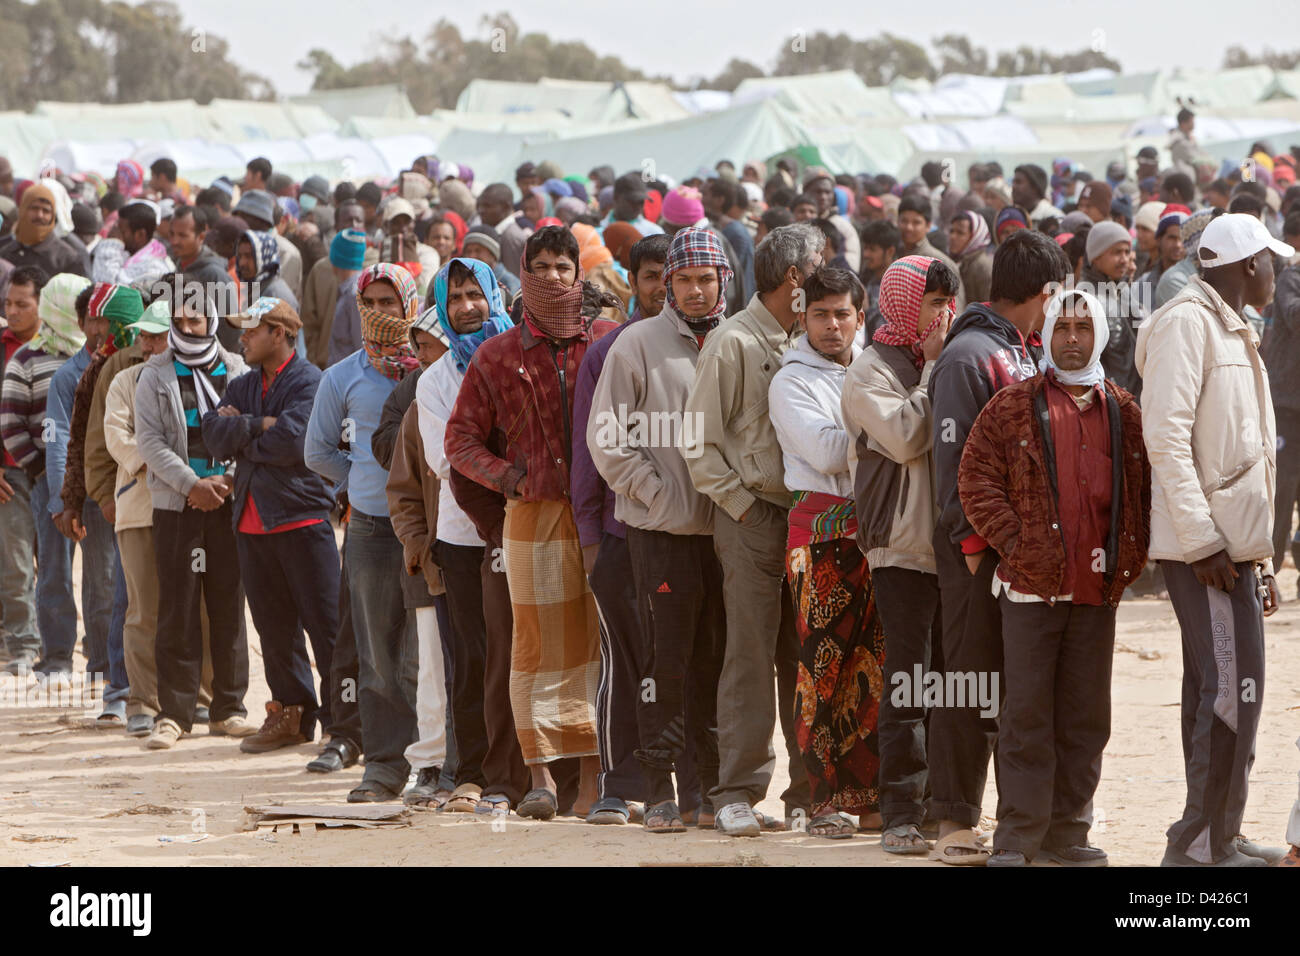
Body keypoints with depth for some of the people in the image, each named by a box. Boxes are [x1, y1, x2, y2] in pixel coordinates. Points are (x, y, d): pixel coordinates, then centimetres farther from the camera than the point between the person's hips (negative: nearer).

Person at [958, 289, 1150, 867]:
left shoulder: (1124, 414, 11)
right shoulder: (1012, 407, 2)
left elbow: (1143, 491, 15)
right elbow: (976, 479, -2)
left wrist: (1131, 557, 3)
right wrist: (1014, 543, -10)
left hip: (1099, 590, 3)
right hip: (1031, 583, -3)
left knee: (1085, 715, 7)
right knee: (1027, 713, -3)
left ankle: (1067, 831, 15)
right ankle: (1018, 837, -1)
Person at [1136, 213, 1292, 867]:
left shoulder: (1229, 332, 21)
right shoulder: (1186, 323, -10)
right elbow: (1165, 434, -18)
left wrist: (1259, 555, 20)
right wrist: (1203, 538, -21)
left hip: (1231, 546, 10)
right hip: (1205, 545, -10)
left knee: (1215, 690, 11)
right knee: (1233, 687, -12)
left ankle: (1218, 841, 15)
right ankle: (1203, 844, -11)